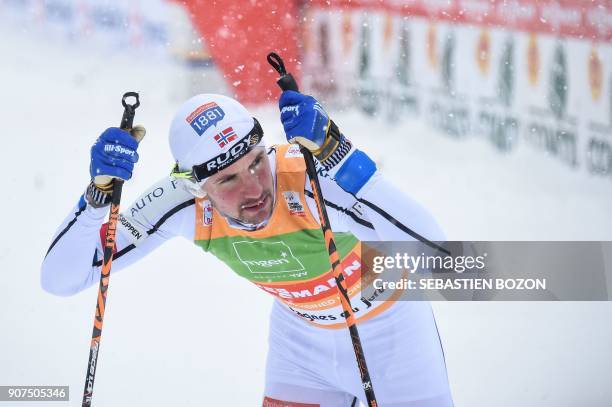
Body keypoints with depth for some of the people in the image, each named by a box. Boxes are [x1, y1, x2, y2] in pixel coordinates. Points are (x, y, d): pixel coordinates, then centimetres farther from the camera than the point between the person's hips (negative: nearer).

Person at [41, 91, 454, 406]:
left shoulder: (309, 178, -37)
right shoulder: (184, 202, -24)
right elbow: (61, 278, -19)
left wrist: (332, 150, -56)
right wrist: (100, 192, -35)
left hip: (391, 327, -3)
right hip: (303, 336, 3)